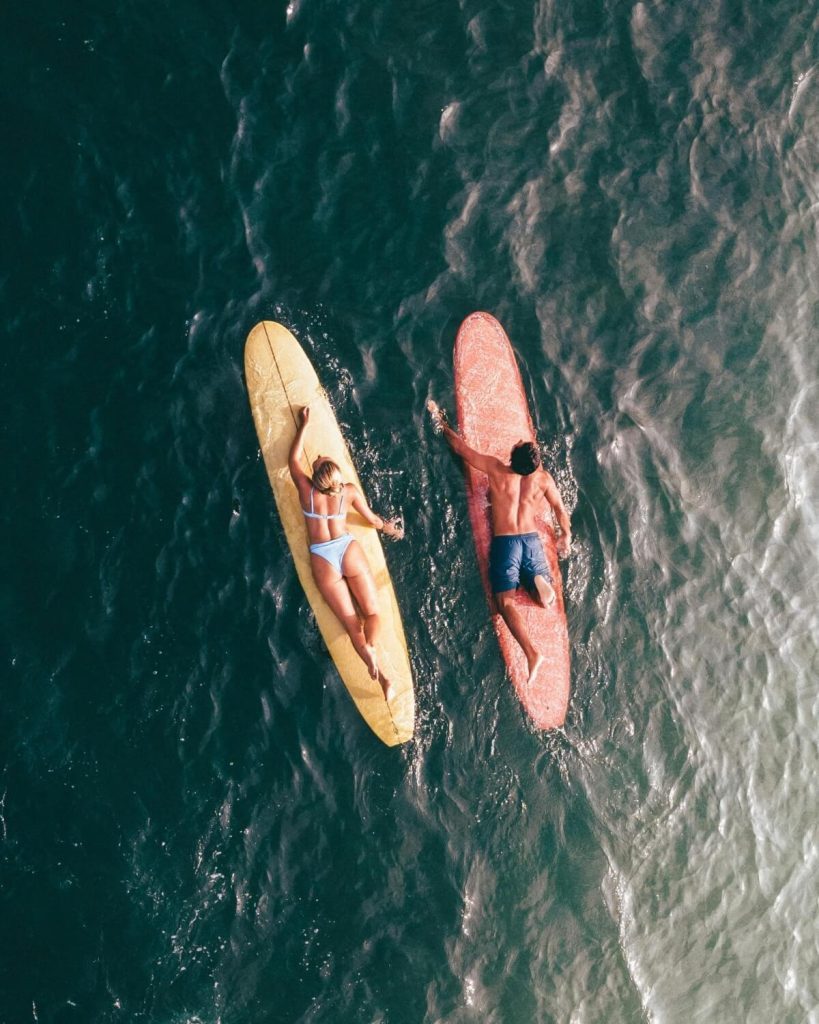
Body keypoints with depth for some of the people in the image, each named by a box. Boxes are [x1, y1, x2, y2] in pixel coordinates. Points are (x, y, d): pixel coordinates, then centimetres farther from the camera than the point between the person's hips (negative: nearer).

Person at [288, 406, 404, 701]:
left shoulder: (306, 490, -9)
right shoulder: (350, 491, -6)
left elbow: (293, 459, 9)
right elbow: (371, 519, 11)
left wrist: (304, 424, 18)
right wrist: (388, 527, 32)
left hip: (322, 560, 0)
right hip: (348, 551, 0)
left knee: (352, 624, 2)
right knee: (372, 613, 9)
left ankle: (380, 675, -13)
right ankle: (371, 647, -24)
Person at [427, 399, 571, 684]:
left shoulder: (495, 469, -6)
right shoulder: (543, 478, 0)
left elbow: (461, 448, 3)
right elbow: (560, 509, 11)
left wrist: (441, 423, 18)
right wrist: (566, 535, 29)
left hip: (503, 542, -2)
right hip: (531, 540, 2)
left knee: (506, 601, -7)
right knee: (547, 599, 13)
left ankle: (532, 653, -25)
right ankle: (538, 579, -23)